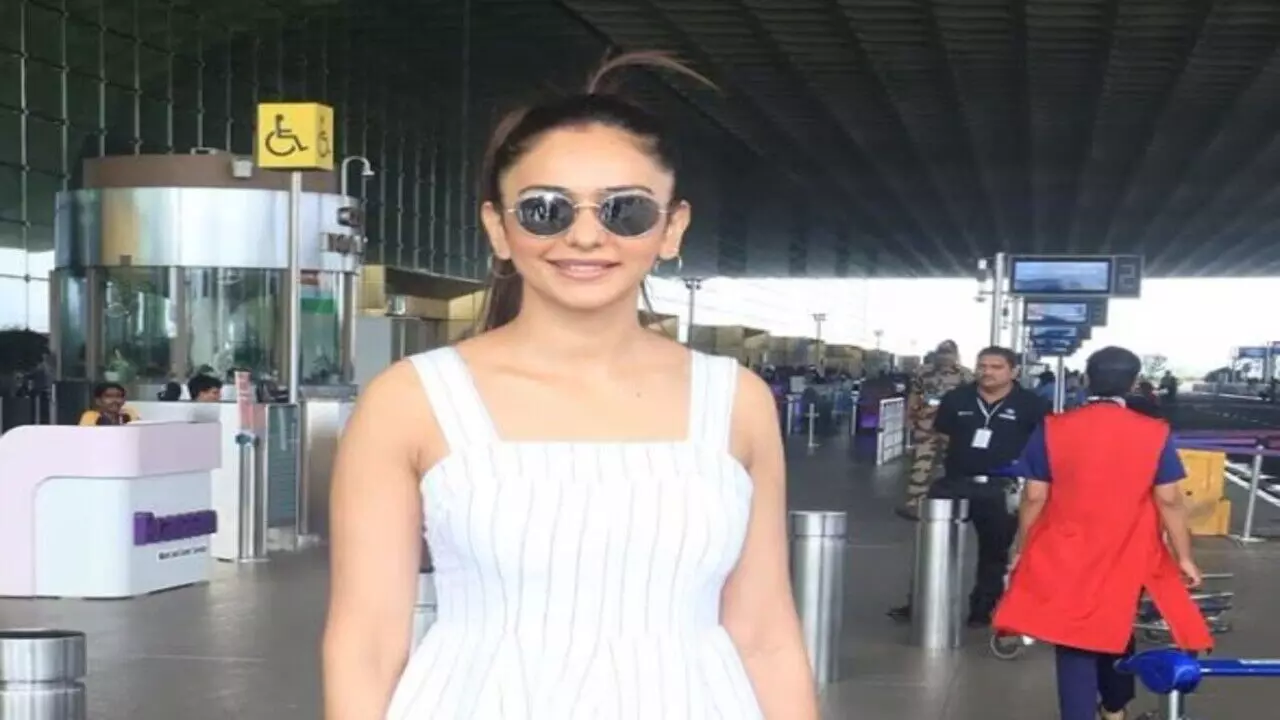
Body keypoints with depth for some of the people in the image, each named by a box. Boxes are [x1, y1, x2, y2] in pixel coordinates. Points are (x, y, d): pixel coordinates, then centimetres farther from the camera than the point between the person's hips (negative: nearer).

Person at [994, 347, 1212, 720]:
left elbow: (1034, 498, -5)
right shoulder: (1154, 434, -8)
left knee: (1074, 643, 5)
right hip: (1127, 557, 2)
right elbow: (1169, 501, -6)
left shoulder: (1052, 430, -8)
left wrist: (1024, 550, 7)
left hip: (1065, 558, -2)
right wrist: (1184, 556, 4)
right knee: (1117, 632, 24)